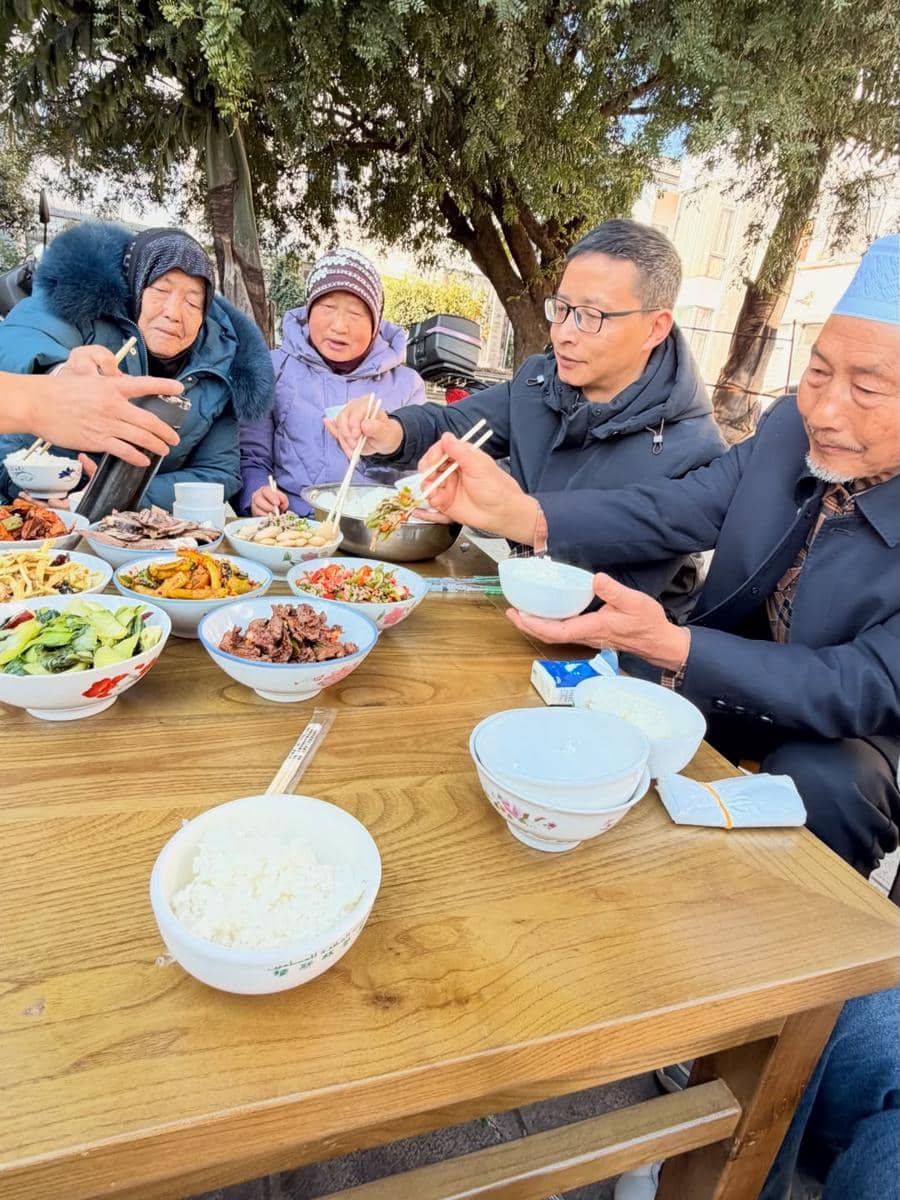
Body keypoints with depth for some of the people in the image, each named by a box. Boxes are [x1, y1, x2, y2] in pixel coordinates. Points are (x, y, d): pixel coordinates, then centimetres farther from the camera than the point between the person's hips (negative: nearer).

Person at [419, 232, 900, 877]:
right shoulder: (791, 427, -11)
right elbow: (672, 512, -13)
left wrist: (669, 645, -43)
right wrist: (518, 511, -30)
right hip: (727, 683, 4)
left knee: (817, 785, -32)